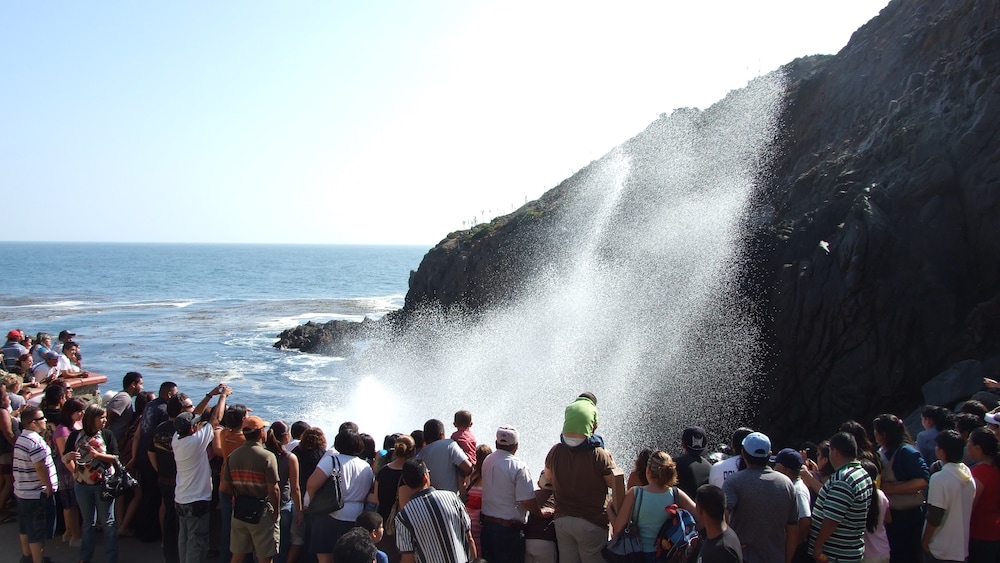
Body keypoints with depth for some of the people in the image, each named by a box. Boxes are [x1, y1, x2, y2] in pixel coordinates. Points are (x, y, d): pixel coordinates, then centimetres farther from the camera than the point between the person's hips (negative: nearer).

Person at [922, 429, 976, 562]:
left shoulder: (939, 478, -21)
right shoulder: (969, 475, 0)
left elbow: (934, 518, -19)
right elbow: (967, 511, 9)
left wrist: (925, 541, -7)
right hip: (962, 548, 6)